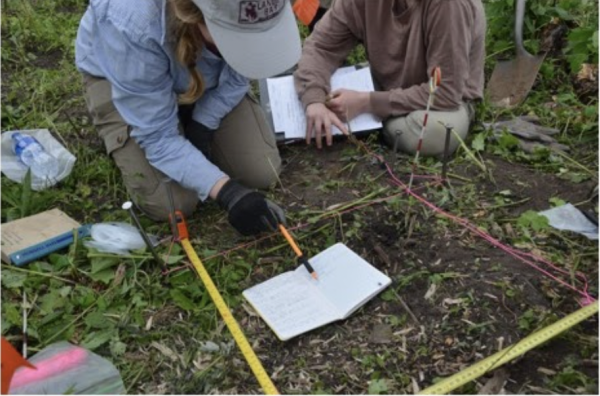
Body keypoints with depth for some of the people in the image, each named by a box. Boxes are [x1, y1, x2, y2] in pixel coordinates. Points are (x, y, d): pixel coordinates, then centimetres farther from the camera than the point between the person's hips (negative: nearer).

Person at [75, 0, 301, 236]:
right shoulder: (135, 28, -42)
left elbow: (240, 73, -10)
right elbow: (157, 136, -33)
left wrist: (202, 125, -19)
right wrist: (226, 192, -41)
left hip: (202, 74, 4)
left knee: (260, 173, -7)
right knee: (170, 204, -16)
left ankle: (188, 122, 17)